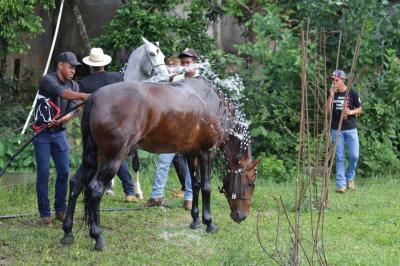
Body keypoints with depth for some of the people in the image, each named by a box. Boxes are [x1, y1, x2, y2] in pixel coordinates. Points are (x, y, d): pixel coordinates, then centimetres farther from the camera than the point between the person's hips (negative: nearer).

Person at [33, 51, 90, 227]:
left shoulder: (74, 86, 6)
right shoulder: (47, 80, -13)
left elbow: (74, 110, -7)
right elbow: (62, 92, -33)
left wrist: (62, 120, -28)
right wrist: (84, 96, -46)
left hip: (59, 133, 5)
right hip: (42, 134, -5)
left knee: (64, 172, 3)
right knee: (43, 173, -5)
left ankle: (61, 210, 16)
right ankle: (45, 214, 2)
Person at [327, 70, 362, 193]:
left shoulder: (352, 93, -3)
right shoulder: (331, 93, 1)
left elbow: (360, 109, 4)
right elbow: (327, 110, -6)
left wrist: (351, 112, -16)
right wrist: (331, 95, -16)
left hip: (351, 129, 0)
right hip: (336, 129, 1)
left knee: (354, 156, -2)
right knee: (339, 157, 1)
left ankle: (349, 178, 22)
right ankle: (340, 184, 4)